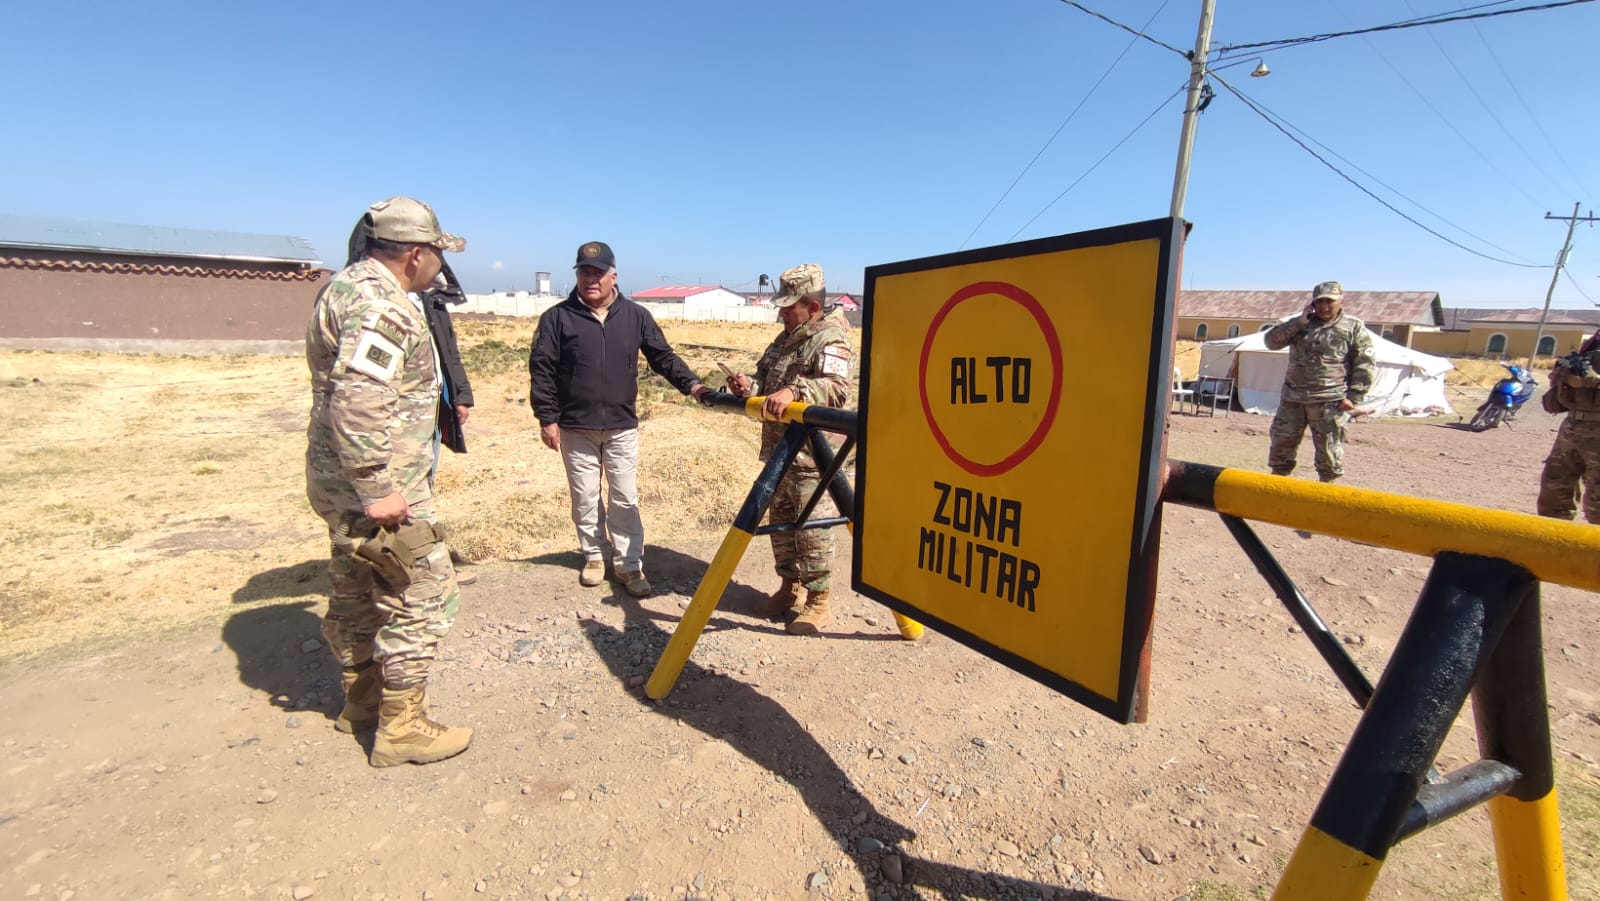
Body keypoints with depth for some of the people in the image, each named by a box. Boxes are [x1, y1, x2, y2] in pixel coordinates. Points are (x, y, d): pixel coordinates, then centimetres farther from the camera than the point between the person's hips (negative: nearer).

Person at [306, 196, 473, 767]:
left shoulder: (348, 286, 14)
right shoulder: (382, 304, -20)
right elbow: (357, 403, -30)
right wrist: (379, 490, -27)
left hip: (339, 480, 11)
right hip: (376, 484, -11)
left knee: (357, 591, 21)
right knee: (421, 596, -1)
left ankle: (361, 699, 37)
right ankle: (401, 728, 10)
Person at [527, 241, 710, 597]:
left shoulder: (636, 316, 3)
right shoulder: (557, 317, -2)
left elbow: (664, 357, 3)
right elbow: (541, 369, -2)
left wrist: (691, 384, -13)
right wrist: (547, 418, -7)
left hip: (621, 427, 1)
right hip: (575, 428, 0)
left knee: (625, 499, 4)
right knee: (585, 499, 11)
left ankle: (629, 564, 14)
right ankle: (593, 556, 29)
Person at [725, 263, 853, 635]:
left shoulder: (830, 339, -12)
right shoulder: (786, 337, 16)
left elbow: (837, 388, -27)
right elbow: (766, 376, 21)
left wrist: (794, 392, -41)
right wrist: (750, 386, -1)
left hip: (809, 452, -9)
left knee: (811, 528, -2)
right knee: (780, 519, 16)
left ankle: (818, 603, 11)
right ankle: (789, 587, 32)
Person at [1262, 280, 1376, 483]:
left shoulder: (1354, 328, 2)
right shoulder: (1300, 324, 12)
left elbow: (1366, 365, 0)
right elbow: (1271, 341, 2)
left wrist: (1354, 397, -8)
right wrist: (1299, 322, -7)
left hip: (1329, 402, -3)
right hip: (1293, 398, 4)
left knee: (1329, 451, 0)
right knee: (1281, 444, 8)